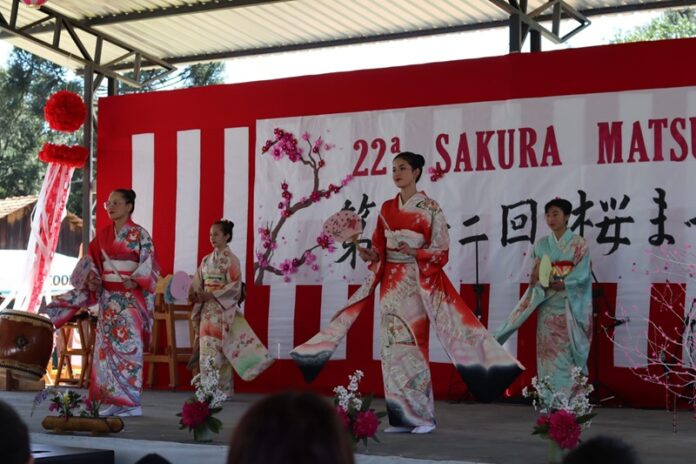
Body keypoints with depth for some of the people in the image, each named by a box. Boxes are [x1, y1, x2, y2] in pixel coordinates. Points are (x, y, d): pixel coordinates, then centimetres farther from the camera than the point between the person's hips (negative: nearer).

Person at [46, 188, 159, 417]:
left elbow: (149, 264, -9)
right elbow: (91, 260, 12)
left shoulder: (139, 233, -4)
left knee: (127, 347, -9)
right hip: (108, 297, 6)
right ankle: (113, 400, 8)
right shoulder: (103, 234, 12)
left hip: (130, 298, -6)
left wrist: (135, 280, -23)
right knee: (106, 347, 3)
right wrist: (90, 278, -6)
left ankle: (131, 403, -6)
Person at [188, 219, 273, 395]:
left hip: (223, 310, -5)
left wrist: (212, 295, -18)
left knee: (220, 350, -6)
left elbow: (235, 287, -12)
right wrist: (194, 294, -7)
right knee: (206, 348, 1)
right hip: (207, 310, 5)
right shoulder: (206, 260, 13)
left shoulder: (231, 259, -4)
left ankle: (223, 389, -1)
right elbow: (198, 284, 13)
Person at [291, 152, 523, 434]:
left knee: (413, 345, -8)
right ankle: (401, 417, 6)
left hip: (417, 283, -5)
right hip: (391, 283, 5)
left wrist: (415, 252, -22)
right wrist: (369, 255, -8)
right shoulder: (387, 208, 13)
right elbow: (379, 248, 13)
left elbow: (441, 251, -6)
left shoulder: (430, 208, -3)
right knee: (393, 344, 2)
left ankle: (422, 416, -1)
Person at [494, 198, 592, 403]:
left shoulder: (578, 244, 2)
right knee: (548, 353, -1)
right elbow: (535, 275, 9)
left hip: (570, 306, -3)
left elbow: (582, 274, -7)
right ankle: (549, 403, 2)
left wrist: (562, 283, -19)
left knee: (567, 354, -7)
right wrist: (541, 280, -12)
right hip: (547, 305, 3)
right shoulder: (542, 244, 12)